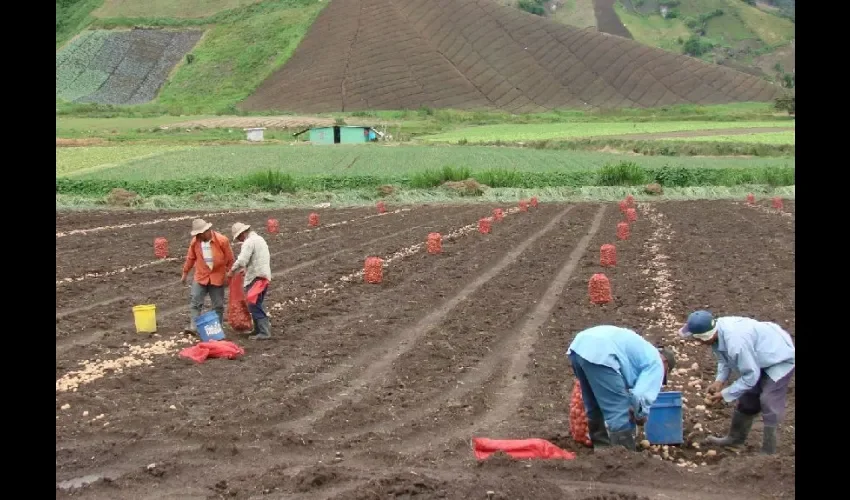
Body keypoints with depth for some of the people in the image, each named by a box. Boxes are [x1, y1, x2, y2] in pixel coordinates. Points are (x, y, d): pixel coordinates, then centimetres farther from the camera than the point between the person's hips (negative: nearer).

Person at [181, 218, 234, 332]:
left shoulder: (222, 240, -14)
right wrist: (185, 273, 13)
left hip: (217, 278, -2)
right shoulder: (195, 241, -5)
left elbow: (230, 259, -6)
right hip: (200, 277, 2)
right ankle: (193, 326, -6)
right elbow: (190, 258, 8)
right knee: (194, 301, -8)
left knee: (218, 305, 7)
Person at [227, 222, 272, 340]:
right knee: (256, 305, 15)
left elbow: (241, 261, -23)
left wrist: (231, 271, -8)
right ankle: (259, 330, 19)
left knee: (254, 305, -7)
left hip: (256, 277, -10)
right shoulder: (260, 239, 18)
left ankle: (264, 332, -10)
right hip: (265, 275, 10)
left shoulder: (249, 242, -13)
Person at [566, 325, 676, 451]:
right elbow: (642, 396, -2)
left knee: (596, 411, 24)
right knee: (620, 416, 0)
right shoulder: (656, 363, 13)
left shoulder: (640, 350, 38)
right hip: (599, 353, -9)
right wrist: (641, 416, 17)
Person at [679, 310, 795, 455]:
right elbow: (724, 359, 2)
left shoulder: (736, 342, -42)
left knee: (769, 405, -14)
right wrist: (719, 381, -12)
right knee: (746, 399, 18)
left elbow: (751, 375, -31)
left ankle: (769, 453, -4)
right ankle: (736, 437, 34)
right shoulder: (718, 330, -16)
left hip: (780, 358, -9)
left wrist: (725, 394, -23)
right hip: (761, 356, 9)